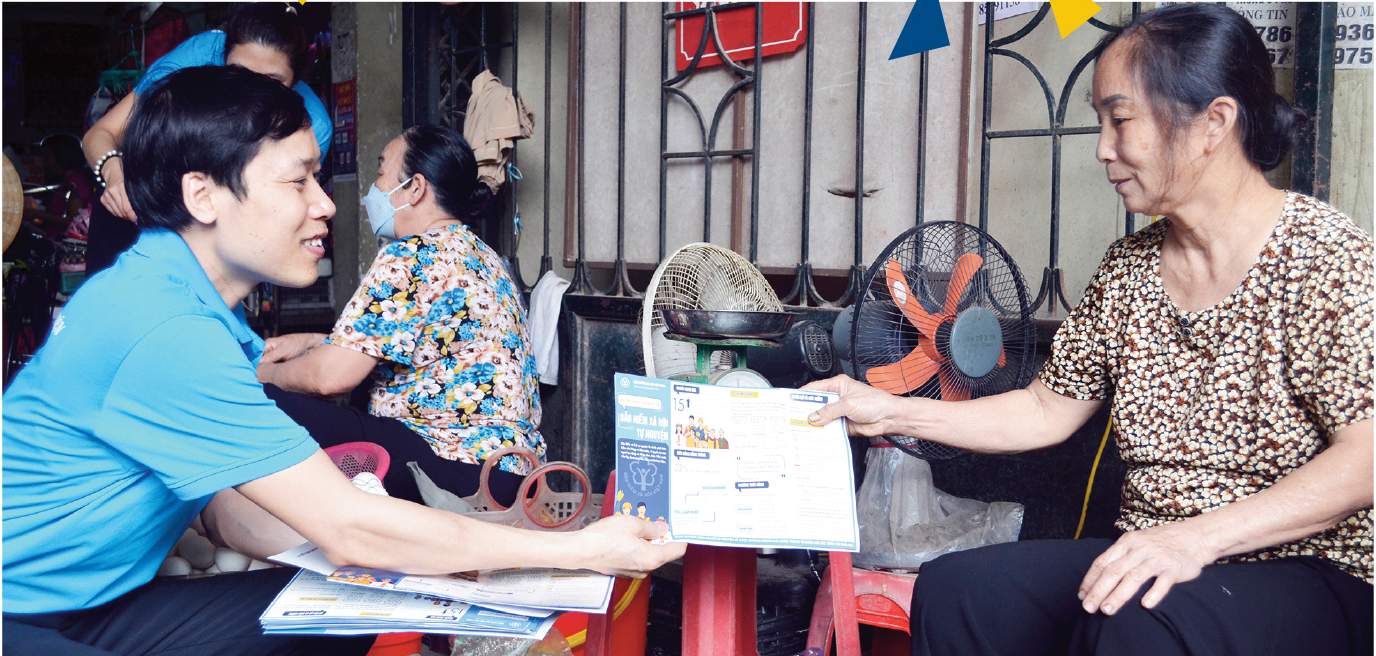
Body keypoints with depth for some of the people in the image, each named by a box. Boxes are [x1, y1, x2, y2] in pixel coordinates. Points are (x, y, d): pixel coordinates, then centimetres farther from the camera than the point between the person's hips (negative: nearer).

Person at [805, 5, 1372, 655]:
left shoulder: (1323, 253, -11)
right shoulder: (1129, 266, 7)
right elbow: (1047, 410, 11)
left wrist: (1198, 537, -30)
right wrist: (893, 413, 4)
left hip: (1310, 572, -5)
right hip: (1149, 561, 6)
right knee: (951, 589, -15)